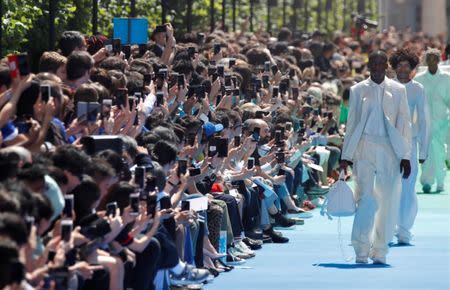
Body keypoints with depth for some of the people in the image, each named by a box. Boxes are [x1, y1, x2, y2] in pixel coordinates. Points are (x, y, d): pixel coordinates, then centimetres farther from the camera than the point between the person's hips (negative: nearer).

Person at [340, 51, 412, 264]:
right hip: (364, 149, -1)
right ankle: (361, 251, -8)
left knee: (388, 202, 1)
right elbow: (351, 124, 11)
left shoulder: (397, 90, 8)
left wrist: (405, 156, 2)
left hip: (389, 150, 1)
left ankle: (379, 252, 10)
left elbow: (404, 124, 8)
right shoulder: (358, 90, 8)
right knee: (366, 198, -9)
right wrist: (346, 155, 7)